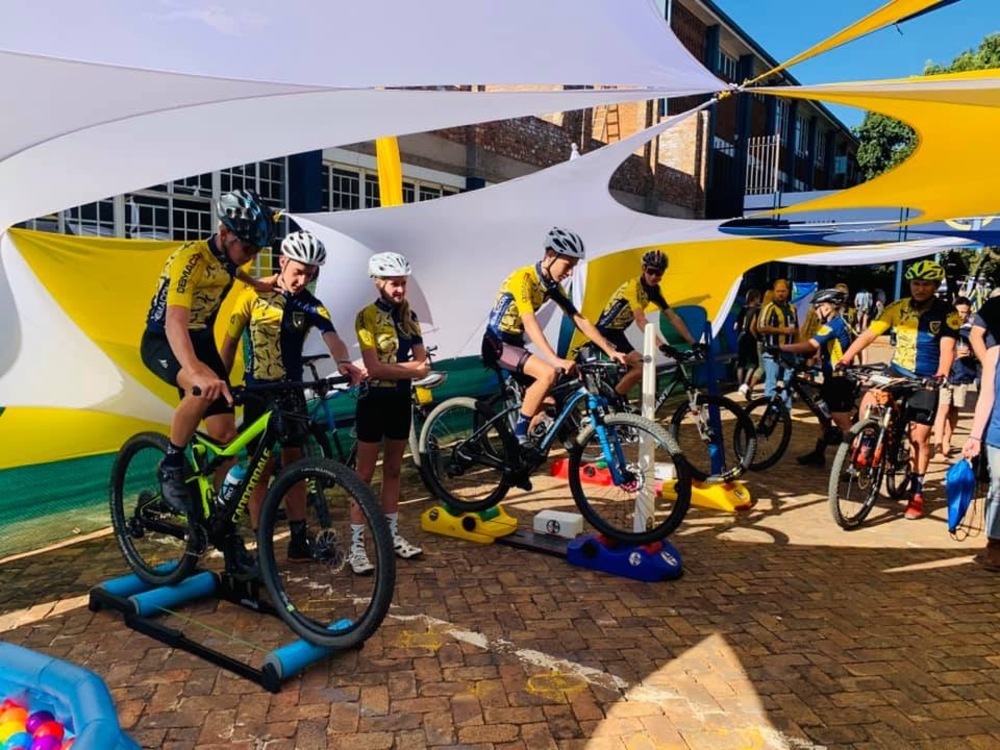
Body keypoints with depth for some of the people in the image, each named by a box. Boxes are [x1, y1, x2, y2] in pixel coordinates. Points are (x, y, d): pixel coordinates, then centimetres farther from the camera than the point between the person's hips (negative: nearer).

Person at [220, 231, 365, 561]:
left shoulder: (311, 306, -3)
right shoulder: (254, 294, -6)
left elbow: (332, 337, -22)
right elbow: (230, 341, 0)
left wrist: (344, 363, -43)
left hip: (292, 391, 2)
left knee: (294, 464, 8)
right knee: (262, 467, 0)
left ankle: (299, 538, 18)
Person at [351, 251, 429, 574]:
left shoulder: (408, 316, 6)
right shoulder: (366, 316, -12)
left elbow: (423, 361, 0)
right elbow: (374, 368, -20)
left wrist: (394, 367, -16)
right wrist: (411, 369, -12)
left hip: (400, 400, 6)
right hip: (374, 400, -6)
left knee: (393, 469, 14)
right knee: (365, 474, 0)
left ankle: (392, 534, 25)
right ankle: (357, 545, 6)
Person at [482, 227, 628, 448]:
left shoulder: (552, 285, 4)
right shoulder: (523, 278, -22)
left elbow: (580, 320, 2)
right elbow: (530, 323, -34)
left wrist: (610, 351, -5)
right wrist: (556, 360, -44)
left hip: (515, 343, 8)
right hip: (498, 344, -8)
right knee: (549, 373, -28)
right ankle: (519, 431, -16)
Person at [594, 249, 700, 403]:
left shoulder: (654, 289, 3)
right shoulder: (633, 286, -23)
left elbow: (673, 317, 2)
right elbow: (640, 321, -34)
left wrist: (694, 343, -5)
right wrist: (662, 345, -43)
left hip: (618, 333, 9)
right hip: (604, 333, -9)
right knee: (642, 366, -19)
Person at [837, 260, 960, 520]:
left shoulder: (946, 313, -8)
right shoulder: (897, 308, -2)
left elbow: (947, 347, -18)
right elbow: (869, 334, -8)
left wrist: (942, 374, -38)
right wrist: (844, 359, -21)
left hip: (926, 380, -2)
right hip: (896, 372, 2)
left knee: (919, 438, 1)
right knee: (868, 403, -27)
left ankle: (917, 495, 15)